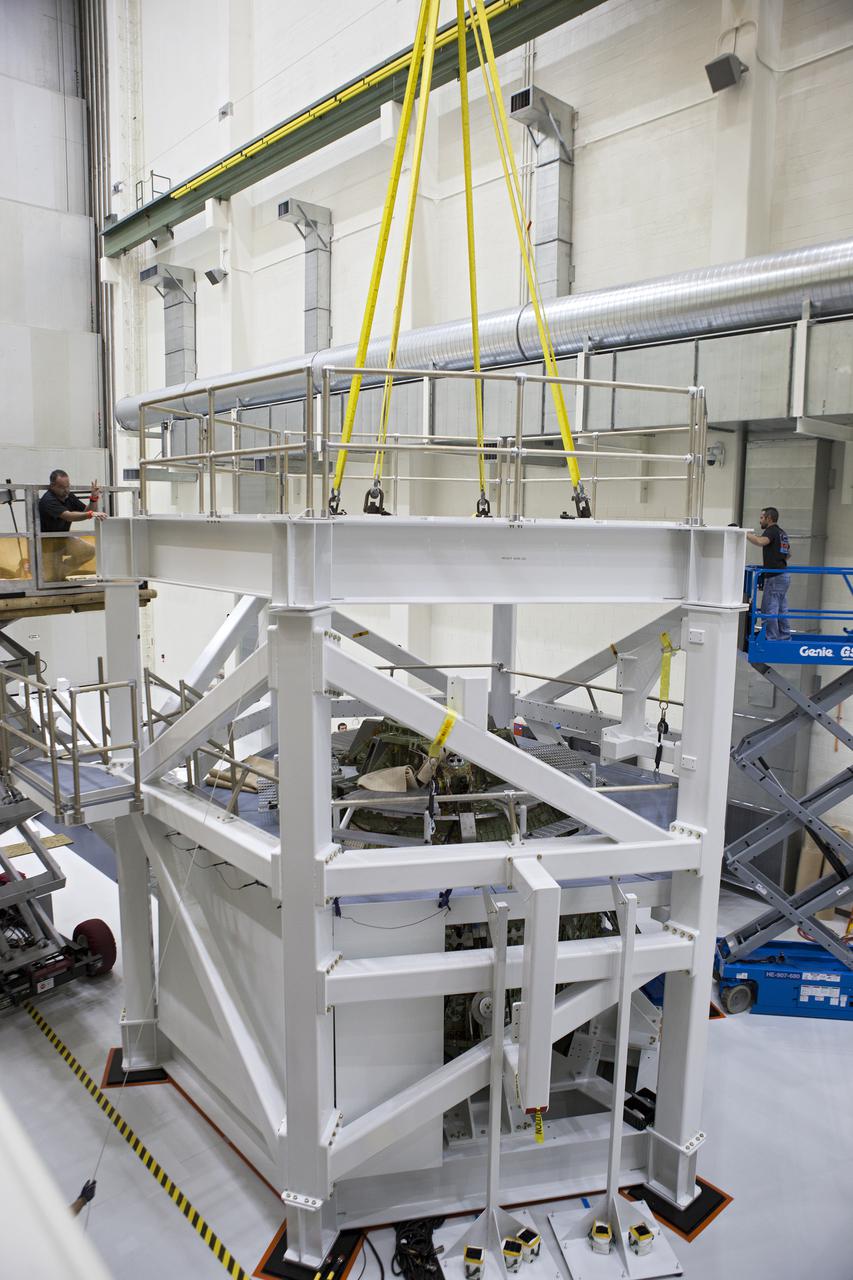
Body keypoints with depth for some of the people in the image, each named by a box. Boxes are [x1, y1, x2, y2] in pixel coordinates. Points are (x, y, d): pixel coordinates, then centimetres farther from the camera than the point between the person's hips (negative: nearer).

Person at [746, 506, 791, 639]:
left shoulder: (771, 531, -9)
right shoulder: (782, 533, 18)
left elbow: (760, 542, -31)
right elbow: (788, 554, 27)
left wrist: (745, 533, -22)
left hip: (774, 576, -9)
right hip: (783, 575, 9)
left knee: (769, 610, -7)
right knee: (781, 610, 12)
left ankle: (772, 640, -6)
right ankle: (785, 638, 15)